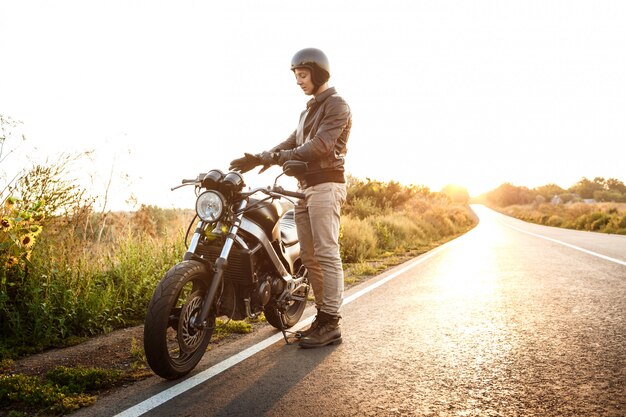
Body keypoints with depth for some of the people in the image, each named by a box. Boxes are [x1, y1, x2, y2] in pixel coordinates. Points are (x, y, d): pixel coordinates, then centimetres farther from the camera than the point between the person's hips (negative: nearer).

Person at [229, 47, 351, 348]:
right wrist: (258, 159, 4)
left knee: (326, 254, -11)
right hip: (306, 187, 9)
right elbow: (291, 144, 18)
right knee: (309, 256, 6)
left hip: (326, 185, -9)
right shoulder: (308, 110, 27)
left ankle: (331, 324, -8)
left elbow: (320, 146, -17)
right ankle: (322, 316, 13)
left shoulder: (337, 105, -3)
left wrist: (274, 158, -20)